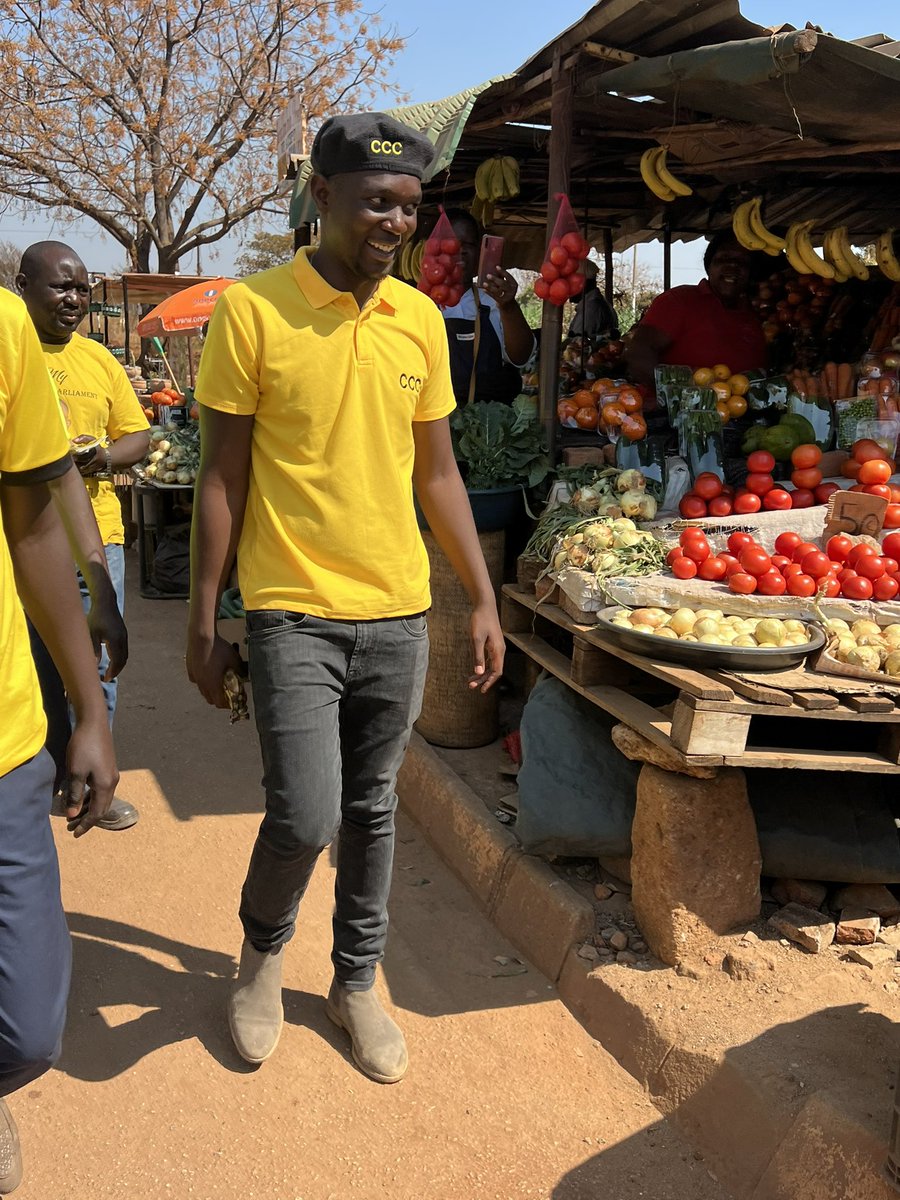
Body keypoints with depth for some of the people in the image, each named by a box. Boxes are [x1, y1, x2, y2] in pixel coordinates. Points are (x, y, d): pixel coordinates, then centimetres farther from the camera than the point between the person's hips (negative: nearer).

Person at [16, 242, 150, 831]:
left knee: (99, 668, 9)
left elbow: (138, 435, 14)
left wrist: (104, 457, -7)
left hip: (98, 536, 4)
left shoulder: (98, 358, 12)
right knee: (38, 670, 6)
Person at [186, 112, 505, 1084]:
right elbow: (221, 476, -4)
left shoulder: (421, 319, 6)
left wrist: (484, 601, 8)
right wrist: (203, 624, -5)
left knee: (371, 811, 14)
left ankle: (356, 984, 34)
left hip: (398, 614, 4)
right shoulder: (252, 309, -7)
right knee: (305, 817, -8)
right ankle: (262, 949, 25)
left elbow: (437, 474, 11)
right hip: (293, 613, -4)